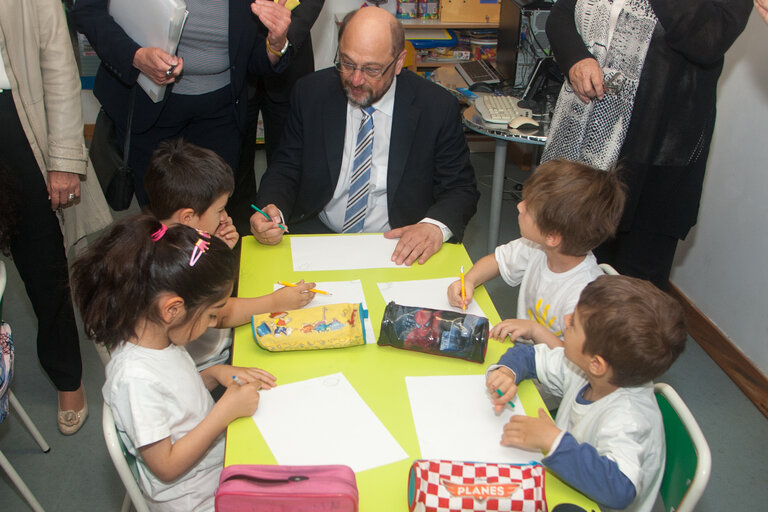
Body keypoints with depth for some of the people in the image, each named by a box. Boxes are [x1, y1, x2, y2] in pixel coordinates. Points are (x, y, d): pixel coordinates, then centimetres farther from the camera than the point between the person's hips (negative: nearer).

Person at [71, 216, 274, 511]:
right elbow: (166, 467, -23)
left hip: (219, 451, 8)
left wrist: (215, 375, -5)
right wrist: (227, 410, -26)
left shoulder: (160, 337, -7)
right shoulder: (135, 377, -30)